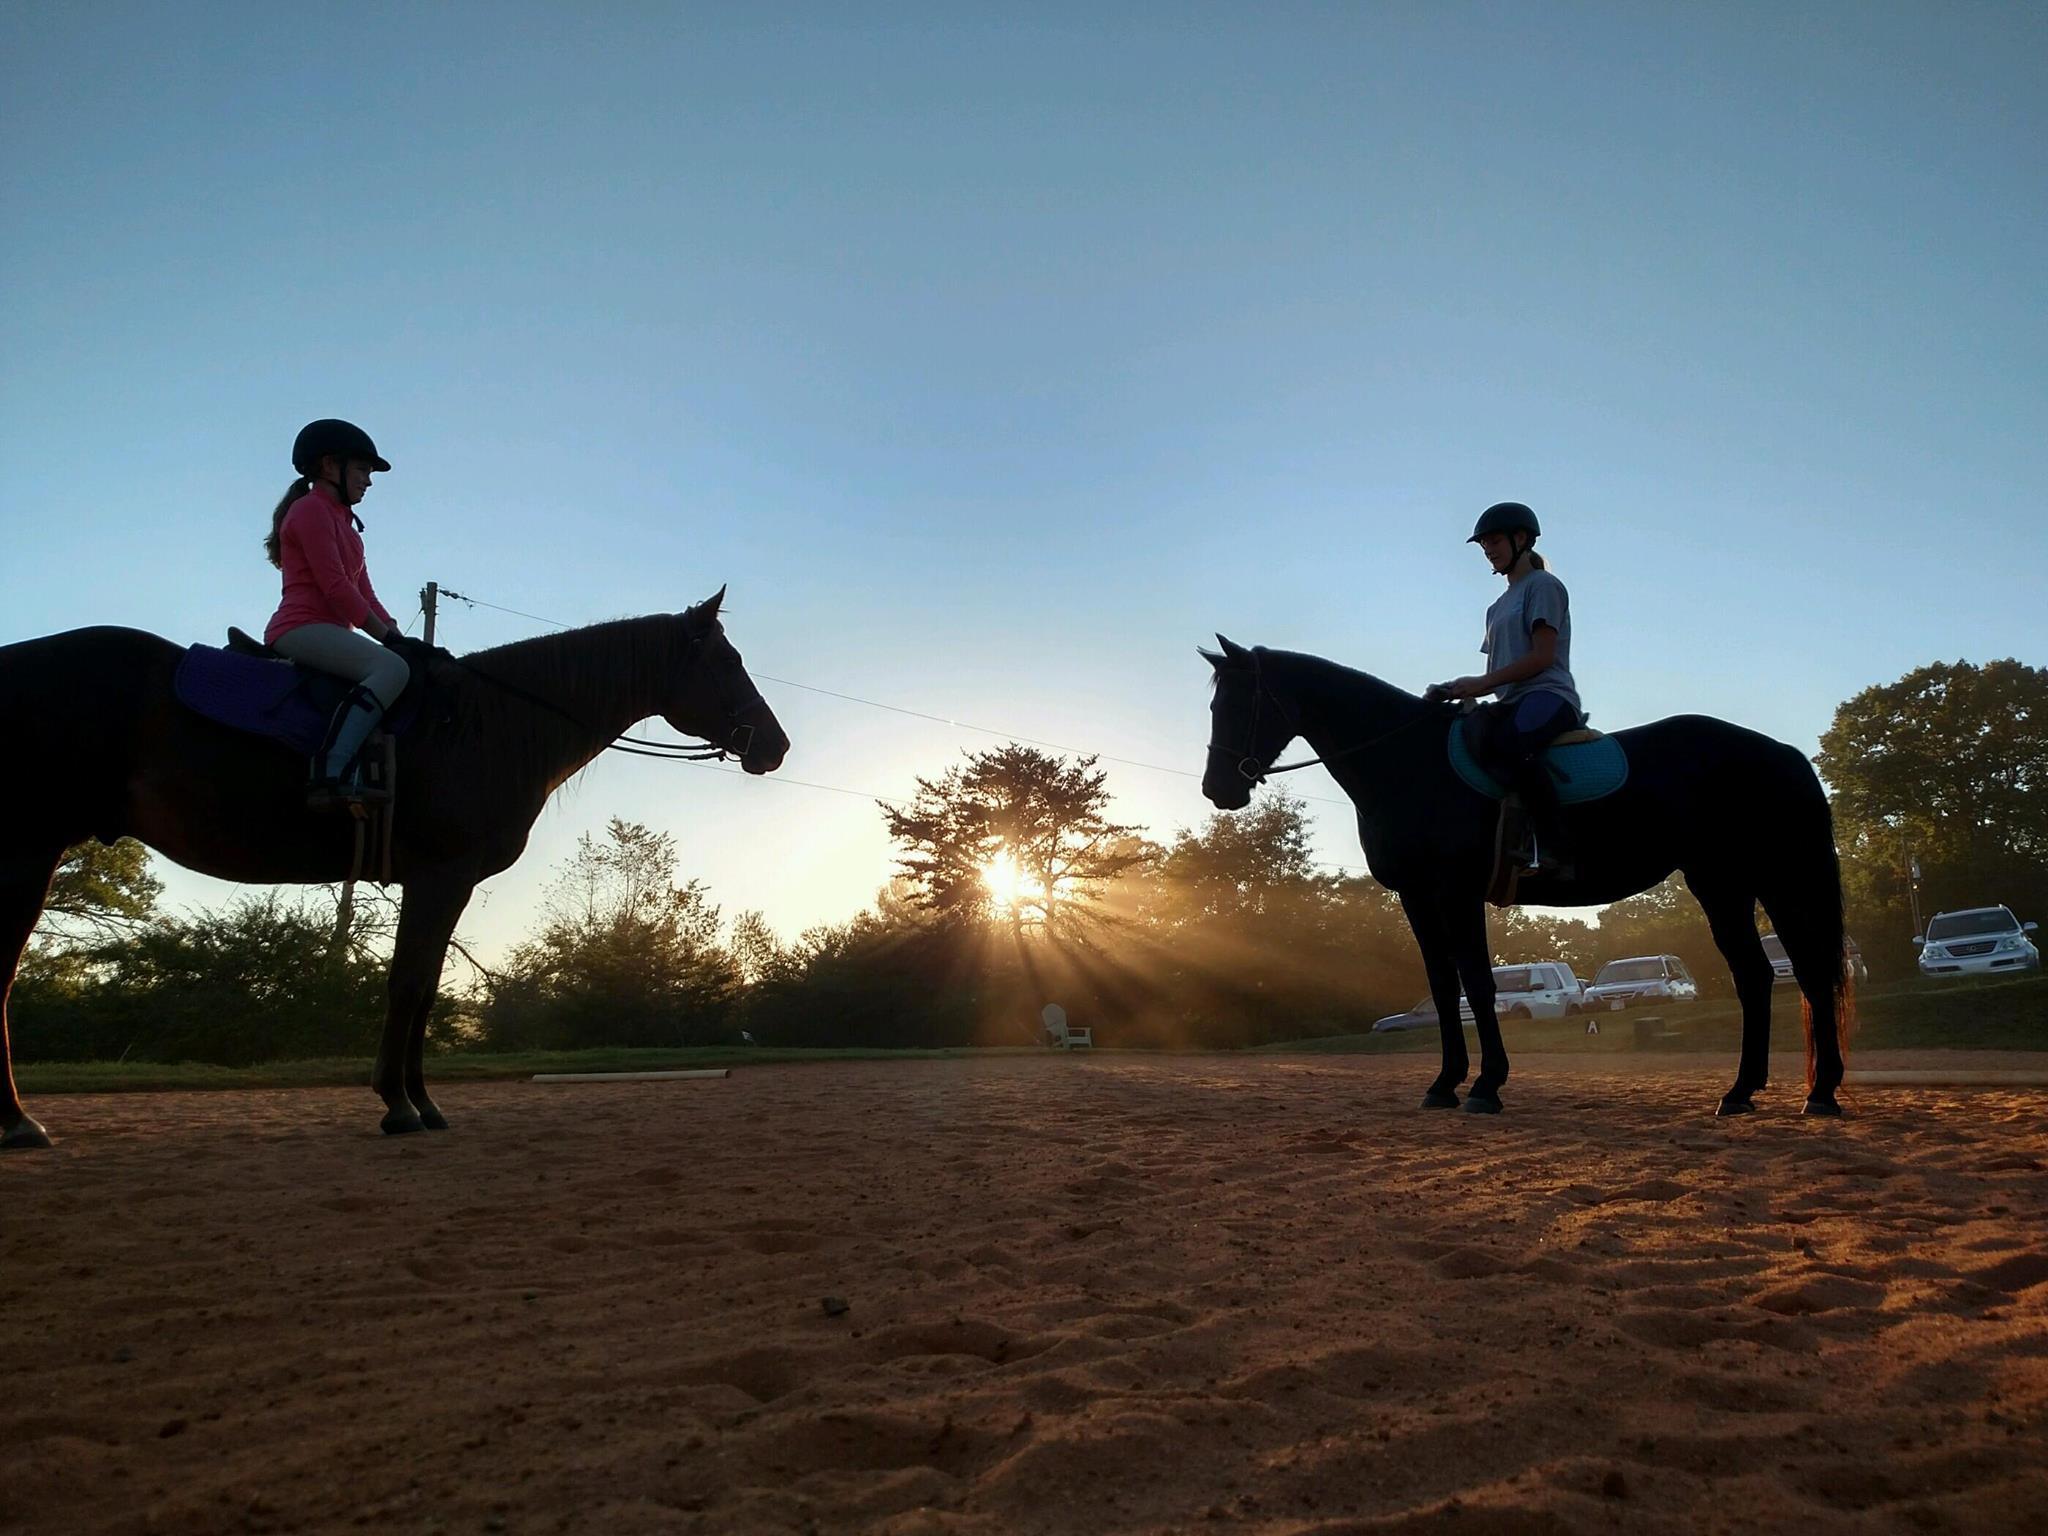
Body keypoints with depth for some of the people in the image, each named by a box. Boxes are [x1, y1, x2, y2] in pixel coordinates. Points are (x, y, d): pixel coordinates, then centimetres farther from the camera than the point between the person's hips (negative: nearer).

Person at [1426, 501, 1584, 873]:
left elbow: (1541, 657, -8)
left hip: (1548, 694, -8)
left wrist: (1481, 683, -14)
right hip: (1510, 702, 8)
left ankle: (1555, 851, -41)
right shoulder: (1499, 606, 30)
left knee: (1507, 742, -40)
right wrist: (1459, 690, 5)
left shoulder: (1543, 585, 5)